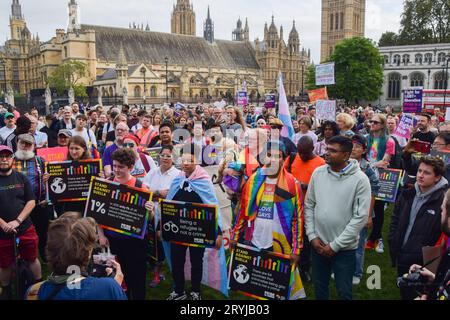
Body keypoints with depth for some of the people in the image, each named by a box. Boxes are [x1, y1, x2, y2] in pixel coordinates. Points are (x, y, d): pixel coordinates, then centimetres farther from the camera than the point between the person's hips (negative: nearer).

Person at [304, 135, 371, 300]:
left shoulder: (360, 179, -15)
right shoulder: (318, 173, -3)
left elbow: (360, 217, -15)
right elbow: (309, 205, 4)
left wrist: (335, 245, -15)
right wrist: (312, 236, -4)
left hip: (344, 248, -3)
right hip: (318, 244, 4)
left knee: (344, 291, 13)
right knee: (319, 287, 20)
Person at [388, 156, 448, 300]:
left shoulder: (443, 200, -17)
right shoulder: (408, 195, 3)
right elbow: (395, 220, 11)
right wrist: (393, 244, 5)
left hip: (423, 263, -5)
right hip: (402, 259, 6)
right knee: (405, 294, 22)